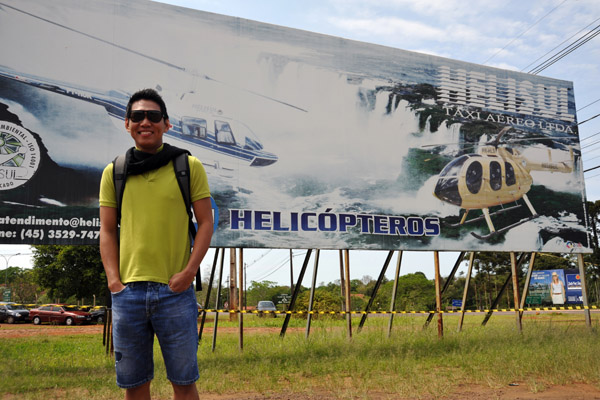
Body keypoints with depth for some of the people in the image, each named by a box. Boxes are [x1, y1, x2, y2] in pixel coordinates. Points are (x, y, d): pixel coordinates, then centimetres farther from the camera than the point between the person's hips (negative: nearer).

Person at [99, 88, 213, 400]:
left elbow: (205, 222, 1)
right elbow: (107, 230, 9)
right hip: (127, 291, 2)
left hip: (175, 290, -2)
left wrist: (188, 272, -9)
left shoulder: (189, 166, 3)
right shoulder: (114, 172, 9)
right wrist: (114, 280, -2)